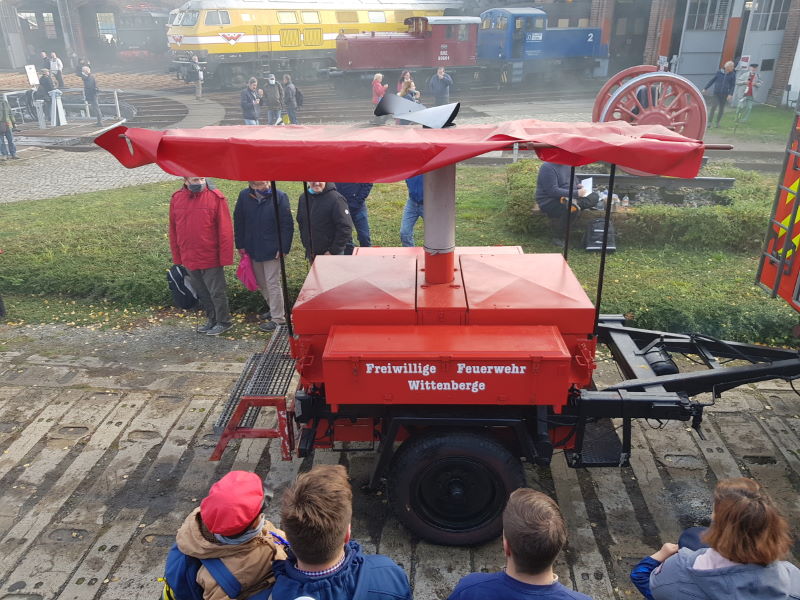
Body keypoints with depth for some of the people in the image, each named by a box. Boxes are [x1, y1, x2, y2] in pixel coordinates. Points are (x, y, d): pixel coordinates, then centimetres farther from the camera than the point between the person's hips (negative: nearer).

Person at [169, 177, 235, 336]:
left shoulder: (216, 198, -10)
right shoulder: (176, 199, 3)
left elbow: (225, 230, -11)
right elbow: (173, 230, 9)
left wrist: (225, 257, -12)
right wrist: (177, 257, 8)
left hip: (211, 258, -5)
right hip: (189, 259, 5)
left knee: (217, 292, 6)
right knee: (201, 293, 17)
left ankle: (223, 322, 24)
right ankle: (211, 320, 34)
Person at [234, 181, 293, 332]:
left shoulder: (280, 197, -12)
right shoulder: (244, 195, -2)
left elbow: (287, 225, -10)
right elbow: (238, 222, 6)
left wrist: (284, 248, -13)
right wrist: (240, 245, 5)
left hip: (272, 250, -5)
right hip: (253, 249, 5)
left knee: (272, 283, -1)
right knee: (261, 282, 17)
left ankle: (278, 318, 9)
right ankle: (272, 307, 37)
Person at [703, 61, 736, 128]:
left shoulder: (732, 75, 0)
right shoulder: (719, 72, -1)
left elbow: (733, 85, 0)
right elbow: (712, 81, 6)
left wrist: (730, 94, -11)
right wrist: (705, 88, 6)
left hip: (725, 94, 1)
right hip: (716, 93, -1)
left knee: (721, 108, 7)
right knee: (713, 107, -11)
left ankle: (717, 122, 21)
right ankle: (709, 122, -8)